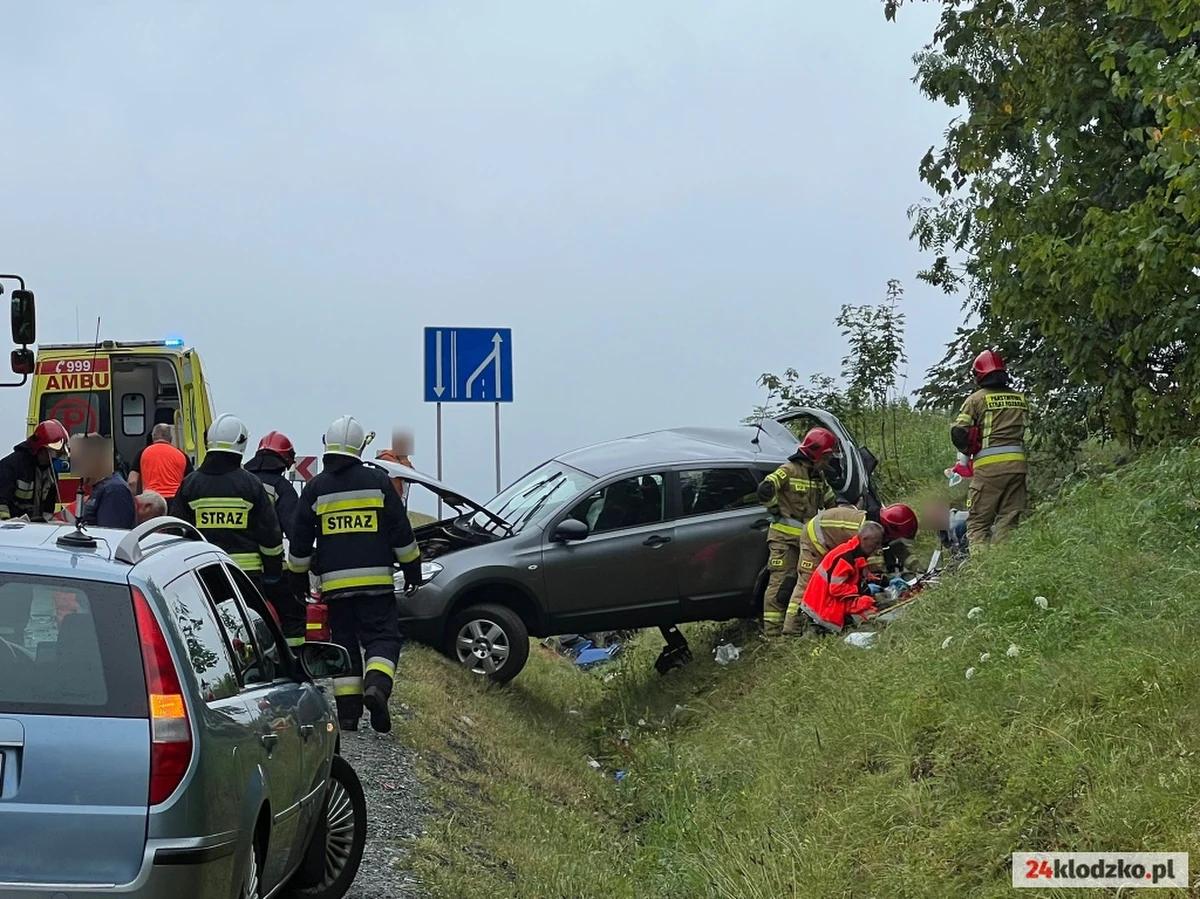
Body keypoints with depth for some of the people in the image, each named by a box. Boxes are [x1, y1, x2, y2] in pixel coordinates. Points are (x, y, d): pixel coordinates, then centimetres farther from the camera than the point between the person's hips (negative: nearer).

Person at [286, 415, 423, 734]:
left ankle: (348, 711, 4)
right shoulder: (378, 481, 0)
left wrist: (298, 576, 20)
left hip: (334, 582, 2)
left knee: (344, 643, 8)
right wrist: (412, 568, 13)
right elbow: (401, 531, 3)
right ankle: (376, 685, -25)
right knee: (382, 637, 2)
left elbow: (301, 541, 7)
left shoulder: (315, 488, 3)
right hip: (376, 579, -2)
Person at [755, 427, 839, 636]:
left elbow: (831, 502, 29)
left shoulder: (818, 477, 17)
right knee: (781, 583, -12)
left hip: (807, 538, 8)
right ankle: (772, 632, -13)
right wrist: (778, 511, -11)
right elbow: (765, 490, -23)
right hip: (785, 539, -8)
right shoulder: (788, 471, -9)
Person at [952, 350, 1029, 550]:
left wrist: (968, 451, 12)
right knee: (1008, 519, 7)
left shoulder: (977, 399, 0)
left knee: (978, 522, -2)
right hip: (1017, 464, 4)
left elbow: (958, 432, -5)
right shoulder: (1020, 399, 16)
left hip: (988, 465, -4)